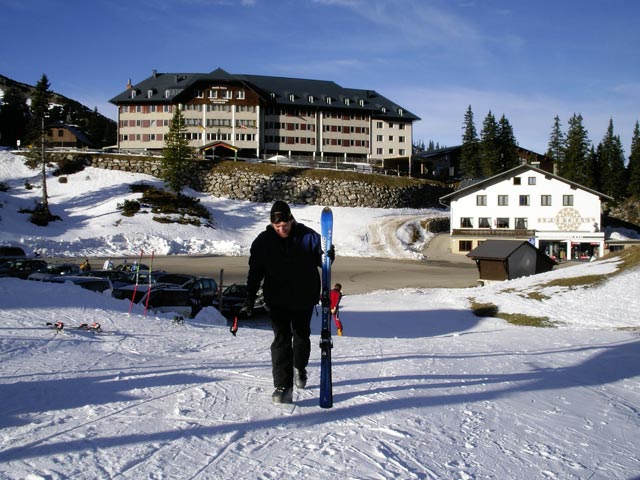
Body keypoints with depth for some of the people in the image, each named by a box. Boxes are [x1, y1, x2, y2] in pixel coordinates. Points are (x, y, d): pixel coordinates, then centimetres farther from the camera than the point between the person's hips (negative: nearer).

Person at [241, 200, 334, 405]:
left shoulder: (308, 236, -10)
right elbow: (255, 272, -2)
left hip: (304, 299, 1)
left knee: (302, 336, 18)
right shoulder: (263, 241, -6)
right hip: (277, 301, -1)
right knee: (281, 340, -8)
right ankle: (283, 386, -7)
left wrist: (328, 256, -25)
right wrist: (249, 299, -6)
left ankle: (300, 368, 44)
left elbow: (320, 259, -1)